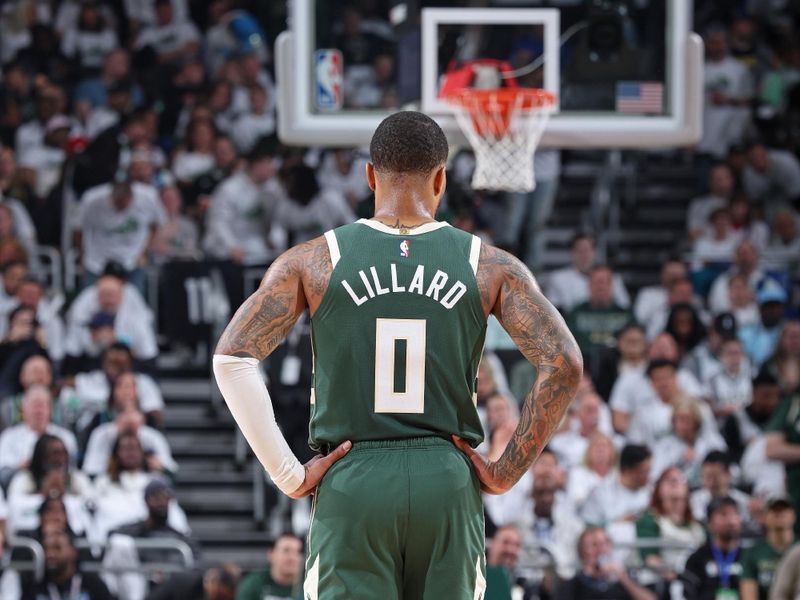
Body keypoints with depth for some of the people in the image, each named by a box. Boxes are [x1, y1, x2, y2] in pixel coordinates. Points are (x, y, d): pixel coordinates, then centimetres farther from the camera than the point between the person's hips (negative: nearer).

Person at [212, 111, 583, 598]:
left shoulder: (314, 261, 3)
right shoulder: (490, 266, 3)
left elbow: (232, 358, -5)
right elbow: (564, 365, -5)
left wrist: (288, 474, -3)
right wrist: (507, 472, 1)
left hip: (351, 484, -1)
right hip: (448, 484, 1)